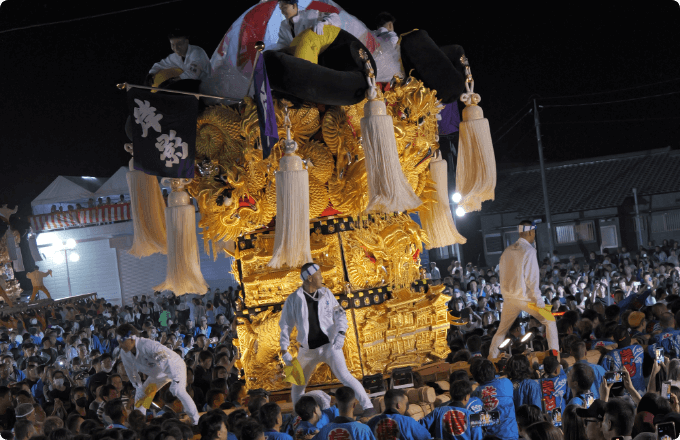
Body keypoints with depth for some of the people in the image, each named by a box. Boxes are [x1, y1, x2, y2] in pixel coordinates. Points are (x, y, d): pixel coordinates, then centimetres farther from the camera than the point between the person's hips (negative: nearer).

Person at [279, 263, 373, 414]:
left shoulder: (326, 293, 2)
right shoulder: (293, 300, -2)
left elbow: (339, 314, 5)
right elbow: (285, 326, 2)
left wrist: (341, 333, -14)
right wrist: (284, 351, -6)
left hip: (329, 345, -2)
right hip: (308, 350, 2)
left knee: (344, 375, -19)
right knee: (298, 386, 9)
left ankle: (368, 407, -17)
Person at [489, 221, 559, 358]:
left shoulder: (507, 251, 10)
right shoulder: (528, 250, -11)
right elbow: (531, 278, -15)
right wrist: (538, 300, -12)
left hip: (509, 297, 6)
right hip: (525, 297, -6)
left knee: (502, 330, 16)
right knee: (549, 321, 6)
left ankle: (491, 357, 13)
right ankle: (555, 352, 1)